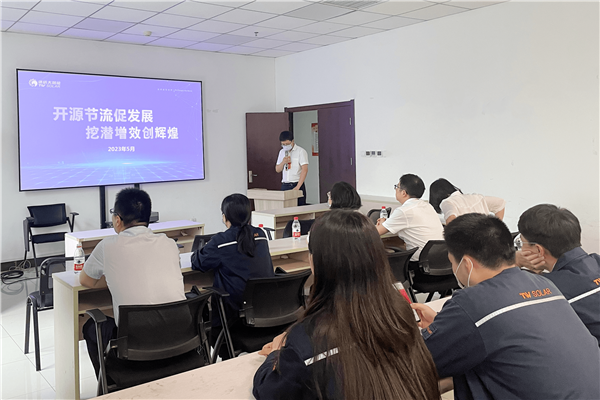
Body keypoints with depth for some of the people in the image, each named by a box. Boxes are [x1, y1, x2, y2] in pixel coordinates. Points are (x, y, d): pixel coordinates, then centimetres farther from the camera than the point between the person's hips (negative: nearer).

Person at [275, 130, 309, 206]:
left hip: (296, 185, -5)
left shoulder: (301, 151, -6)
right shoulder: (282, 152, 14)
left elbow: (304, 170, -14)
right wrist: (283, 162, -4)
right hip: (284, 186, 5)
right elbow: (277, 170, 18)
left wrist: (297, 187, -21)